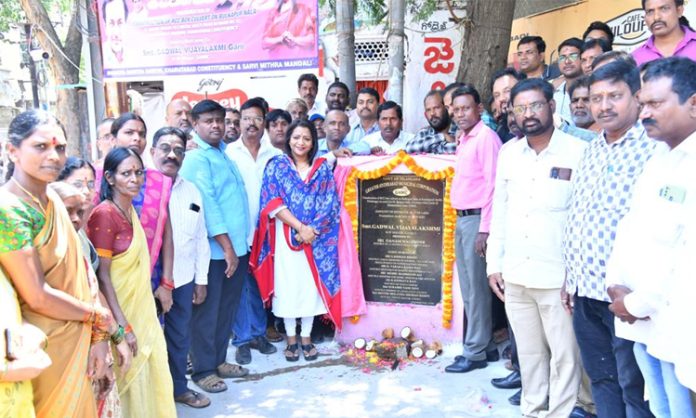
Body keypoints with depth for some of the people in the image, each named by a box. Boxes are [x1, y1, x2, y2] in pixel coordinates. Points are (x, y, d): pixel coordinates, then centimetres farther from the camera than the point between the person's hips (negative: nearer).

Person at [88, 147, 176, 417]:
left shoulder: (130, 210, 6)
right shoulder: (104, 214, -18)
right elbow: (102, 275, -19)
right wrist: (123, 326, -21)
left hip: (142, 309, 8)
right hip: (120, 313, -8)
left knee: (150, 374, 15)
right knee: (128, 381, 5)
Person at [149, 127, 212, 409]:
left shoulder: (192, 191, 7)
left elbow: (200, 238, 10)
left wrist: (201, 279, 9)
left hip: (183, 279, 5)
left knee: (180, 336, 18)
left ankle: (179, 387, 36)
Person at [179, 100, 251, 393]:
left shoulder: (225, 152, 14)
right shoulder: (196, 158, -10)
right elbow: (206, 204, -17)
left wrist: (238, 245, 15)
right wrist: (226, 247, -18)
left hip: (238, 246, 8)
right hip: (214, 249, -8)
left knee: (227, 310, 15)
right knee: (207, 311, 3)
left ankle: (219, 360, 28)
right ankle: (203, 370, 15)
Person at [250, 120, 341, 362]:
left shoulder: (322, 169, 8)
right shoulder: (276, 165, 3)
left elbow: (331, 204, 0)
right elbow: (272, 202, -7)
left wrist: (313, 230, -14)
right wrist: (300, 227, -15)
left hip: (316, 238, 2)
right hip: (286, 236, -1)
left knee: (312, 284, 5)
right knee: (288, 285, 3)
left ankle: (306, 337, 18)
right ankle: (291, 338, 16)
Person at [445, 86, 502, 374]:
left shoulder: (486, 137, -11)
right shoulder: (464, 140, 16)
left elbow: (492, 185, -17)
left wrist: (484, 229, -19)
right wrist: (461, 221, 16)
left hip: (476, 219, -9)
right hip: (462, 219, 9)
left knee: (476, 289, -2)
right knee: (468, 288, 13)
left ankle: (475, 352, 8)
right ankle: (485, 345, 24)